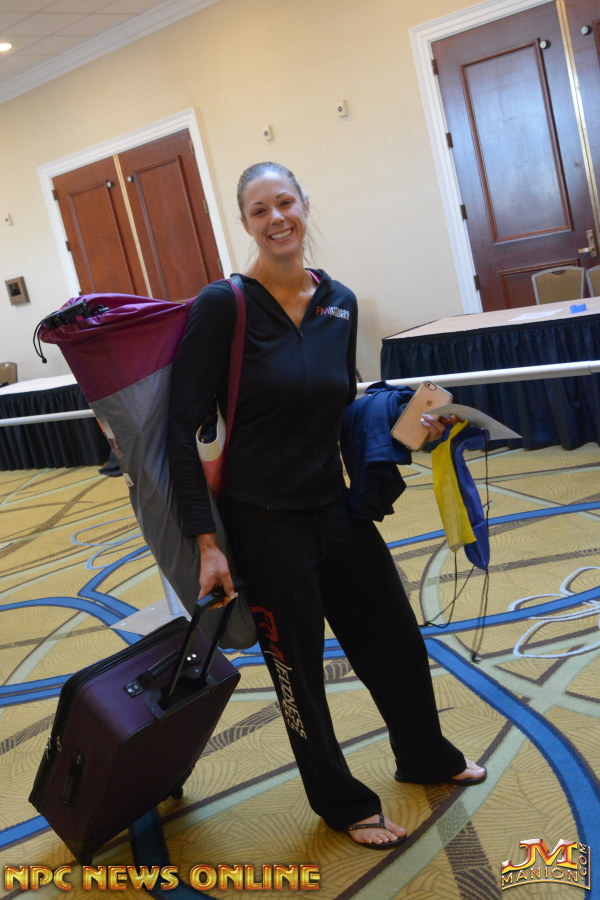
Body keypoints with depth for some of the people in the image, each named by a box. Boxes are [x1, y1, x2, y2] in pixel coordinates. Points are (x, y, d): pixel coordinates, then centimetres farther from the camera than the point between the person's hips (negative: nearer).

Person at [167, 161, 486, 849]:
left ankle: (426, 757, 50)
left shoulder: (339, 302, 2)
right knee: (298, 670, 13)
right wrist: (206, 542, -16)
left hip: (336, 507, 6)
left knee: (397, 642, 19)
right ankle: (341, 801, 40)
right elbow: (183, 426, -14)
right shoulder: (223, 305, -14)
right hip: (265, 525, -5)